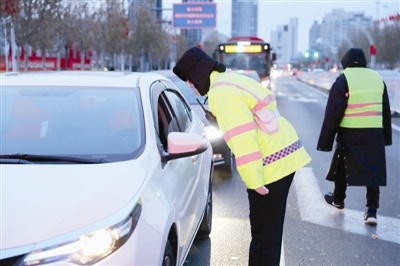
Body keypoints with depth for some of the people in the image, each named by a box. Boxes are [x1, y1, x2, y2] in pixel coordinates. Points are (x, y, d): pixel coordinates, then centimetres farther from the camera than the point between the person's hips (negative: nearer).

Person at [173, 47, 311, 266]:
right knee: (269, 227, 18)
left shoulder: (221, 92, -16)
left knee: (264, 229, -4)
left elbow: (242, 138, -23)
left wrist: (253, 179, -22)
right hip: (283, 154, 10)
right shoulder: (232, 81, 16)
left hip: (272, 163, -10)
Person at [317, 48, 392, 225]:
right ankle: (372, 209, -2)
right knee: (373, 168, 6)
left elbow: (333, 113, -10)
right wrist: (386, 136, 24)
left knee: (341, 165, 16)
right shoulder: (377, 78, 8)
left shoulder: (343, 80, -8)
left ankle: (338, 199, 32)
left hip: (350, 133, -4)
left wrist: (325, 141, -6)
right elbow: (386, 111, 15)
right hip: (374, 132, 4)